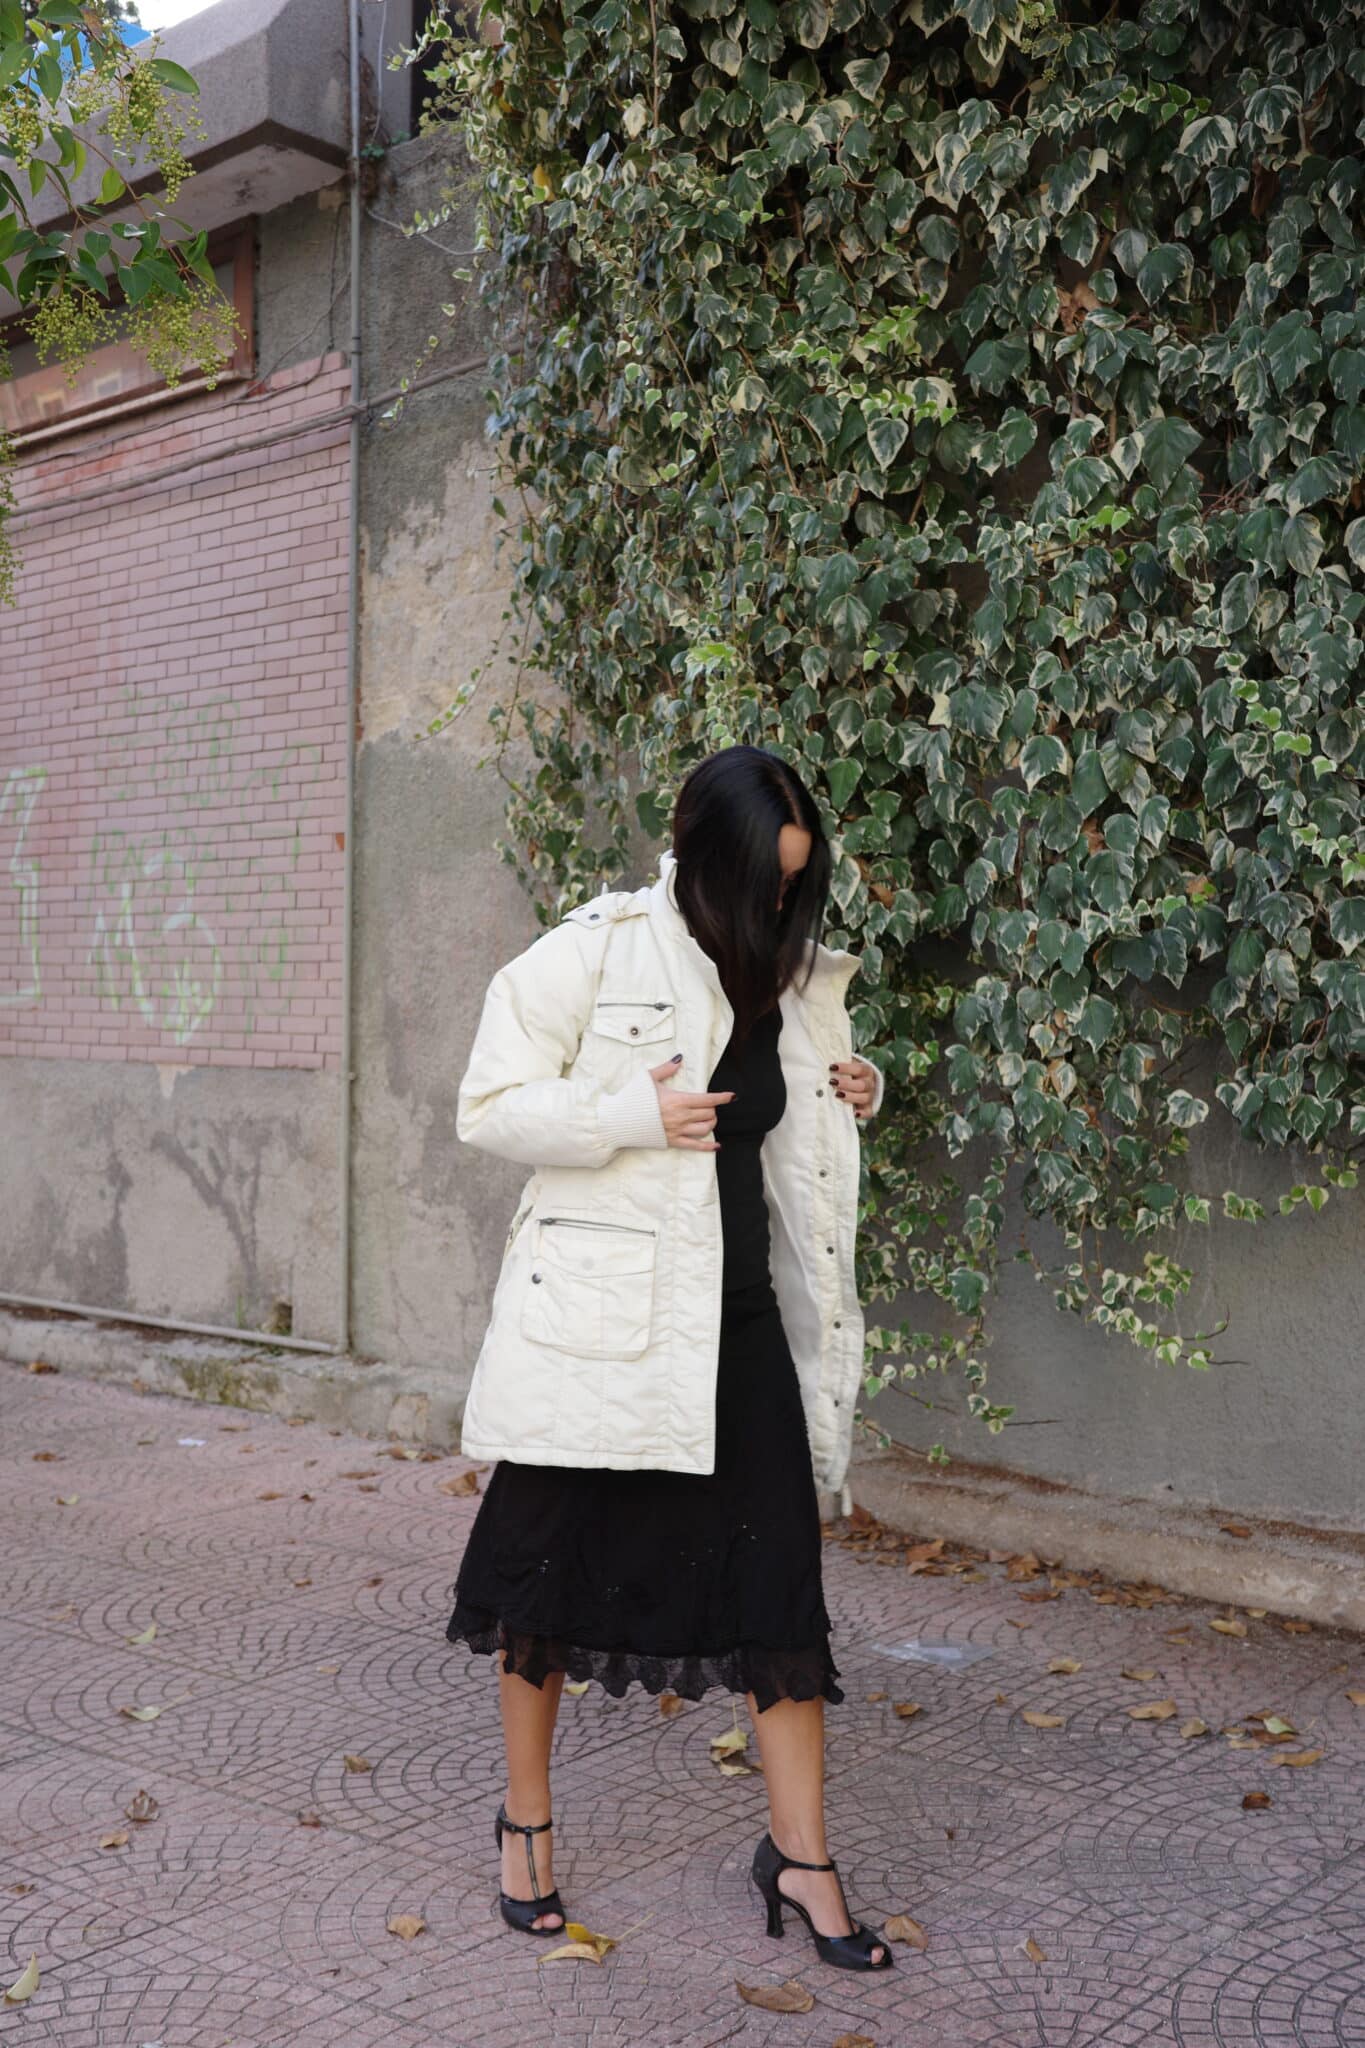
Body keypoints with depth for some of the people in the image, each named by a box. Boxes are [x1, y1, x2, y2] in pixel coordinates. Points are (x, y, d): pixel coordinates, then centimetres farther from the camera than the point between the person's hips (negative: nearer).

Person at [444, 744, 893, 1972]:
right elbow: (493, 1105, -9)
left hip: (739, 1314, 5)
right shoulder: (595, 951, -9)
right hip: (596, 1314, -4)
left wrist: (856, 1095, 4)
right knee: (553, 1556, 9)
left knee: (778, 1576, 3)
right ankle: (527, 1818, 29)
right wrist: (635, 1115, -20)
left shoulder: (797, 977, 9)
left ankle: (801, 1854, 16)